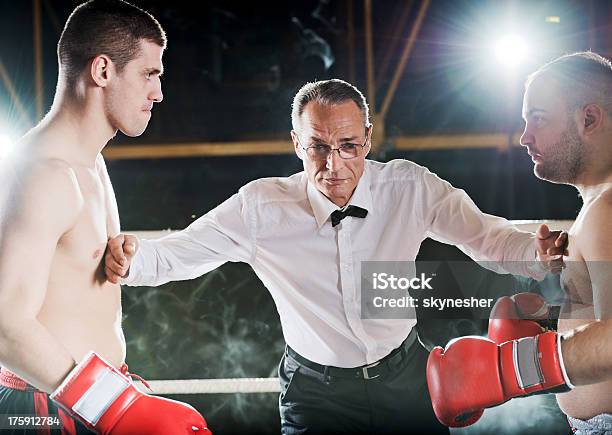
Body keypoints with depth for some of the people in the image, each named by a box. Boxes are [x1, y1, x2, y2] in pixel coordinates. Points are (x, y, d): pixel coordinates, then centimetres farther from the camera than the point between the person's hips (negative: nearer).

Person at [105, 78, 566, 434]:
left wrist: (538, 252, -33)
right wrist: (130, 259, -35)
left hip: (404, 378, 2)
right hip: (316, 392, -2)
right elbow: (181, 250, -13)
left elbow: (483, 234, -12)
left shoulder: (410, 187, -12)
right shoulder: (261, 206, -15)